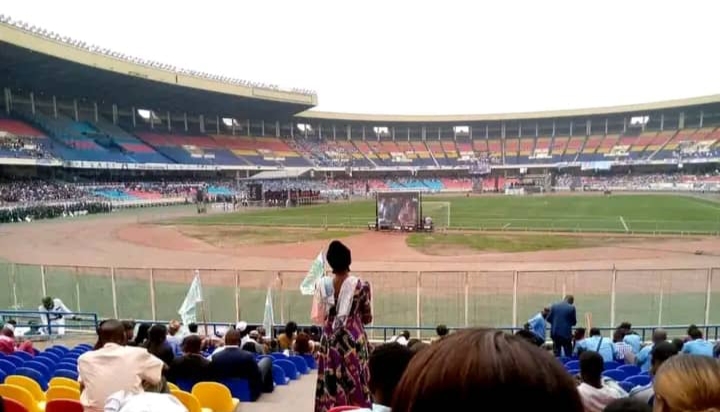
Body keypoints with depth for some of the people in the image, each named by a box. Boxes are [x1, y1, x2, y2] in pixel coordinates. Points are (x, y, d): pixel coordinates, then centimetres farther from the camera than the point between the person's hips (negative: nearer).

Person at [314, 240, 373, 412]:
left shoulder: (321, 284, -3)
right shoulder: (361, 285, -9)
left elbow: (319, 317, 5)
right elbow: (367, 318, 0)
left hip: (329, 339, 2)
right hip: (353, 339, -2)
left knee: (330, 385, 8)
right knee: (356, 384, 6)